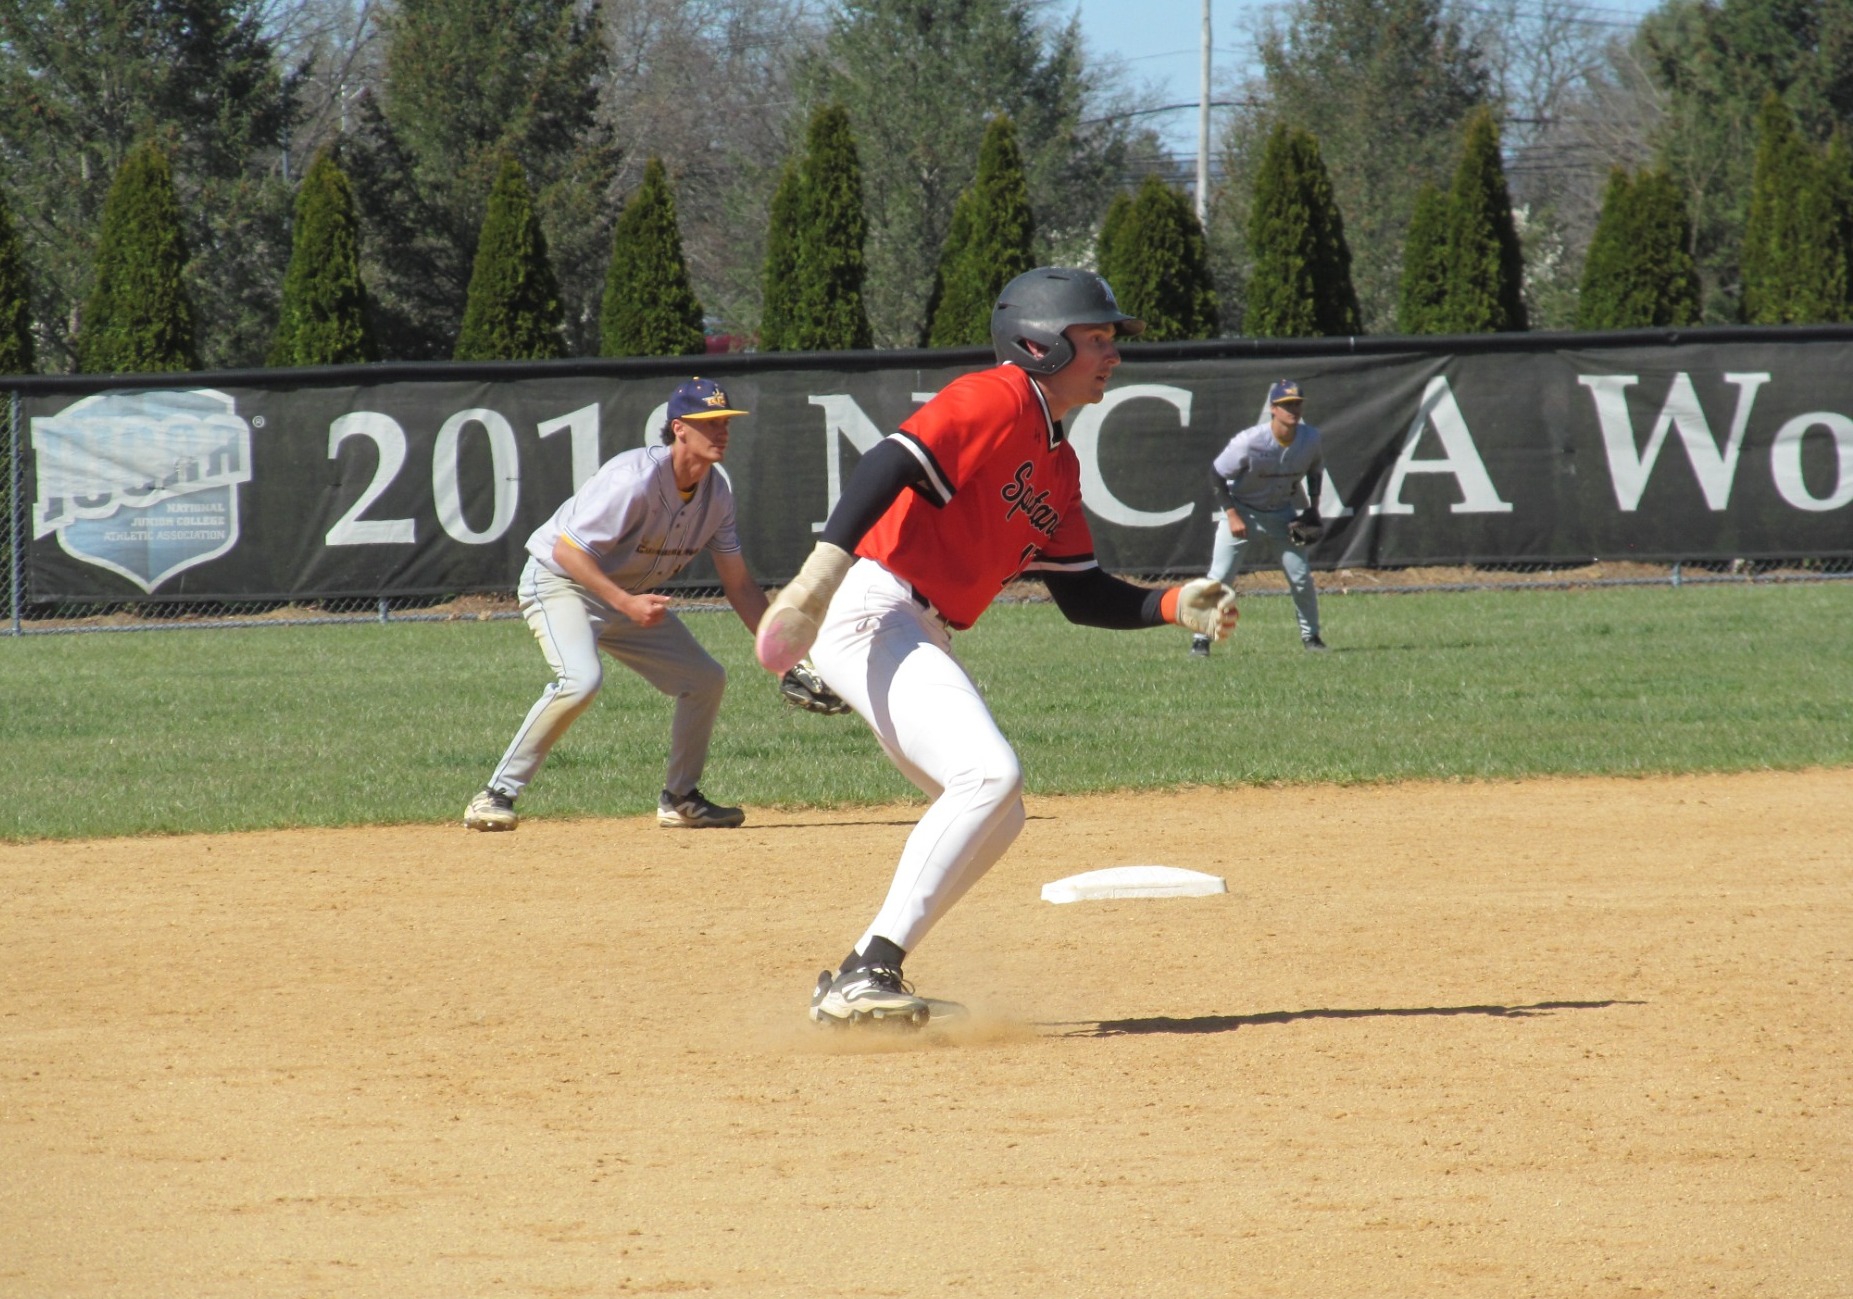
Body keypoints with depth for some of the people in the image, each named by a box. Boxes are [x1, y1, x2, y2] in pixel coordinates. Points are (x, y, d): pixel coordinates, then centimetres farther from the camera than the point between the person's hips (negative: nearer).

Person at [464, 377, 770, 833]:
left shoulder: (717, 493, -4)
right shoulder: (636, 479, -29)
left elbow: (738, 585, 4)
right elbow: (568, 549, -29)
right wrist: (625, 603, -36)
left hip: (631, 597, 8)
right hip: (559, 581, -8)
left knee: (706, 679, 5)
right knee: (581, 678, -32)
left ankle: (680, 799, 22)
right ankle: (495, 796, -27)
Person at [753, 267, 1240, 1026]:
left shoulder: (1057, 464, 21)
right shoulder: (998, 400, -8)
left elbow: (1083, 595, 21)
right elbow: (893, 465, -23)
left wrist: (1175, 608, 6)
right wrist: (827, 565, -35)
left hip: (920, 640, 11)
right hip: (869, 612, -11)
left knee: (993, 817, 13)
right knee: (990, 773, -23)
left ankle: (856, 986, 12)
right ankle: (867, 975, -26)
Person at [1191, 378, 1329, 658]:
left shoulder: (1311, 439, -15)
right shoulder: (1249, 442, -29)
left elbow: (1315, 470, 8)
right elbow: (1217, 475, -18)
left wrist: (1313, 507, -1)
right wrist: (1232, 515, -20)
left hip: (1283, 513, 3)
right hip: (1241, 510, -3)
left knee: (1301, 577, 0)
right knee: (1219, 577, -9)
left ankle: (1310, 635, 18)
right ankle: (1201, 638, 0)